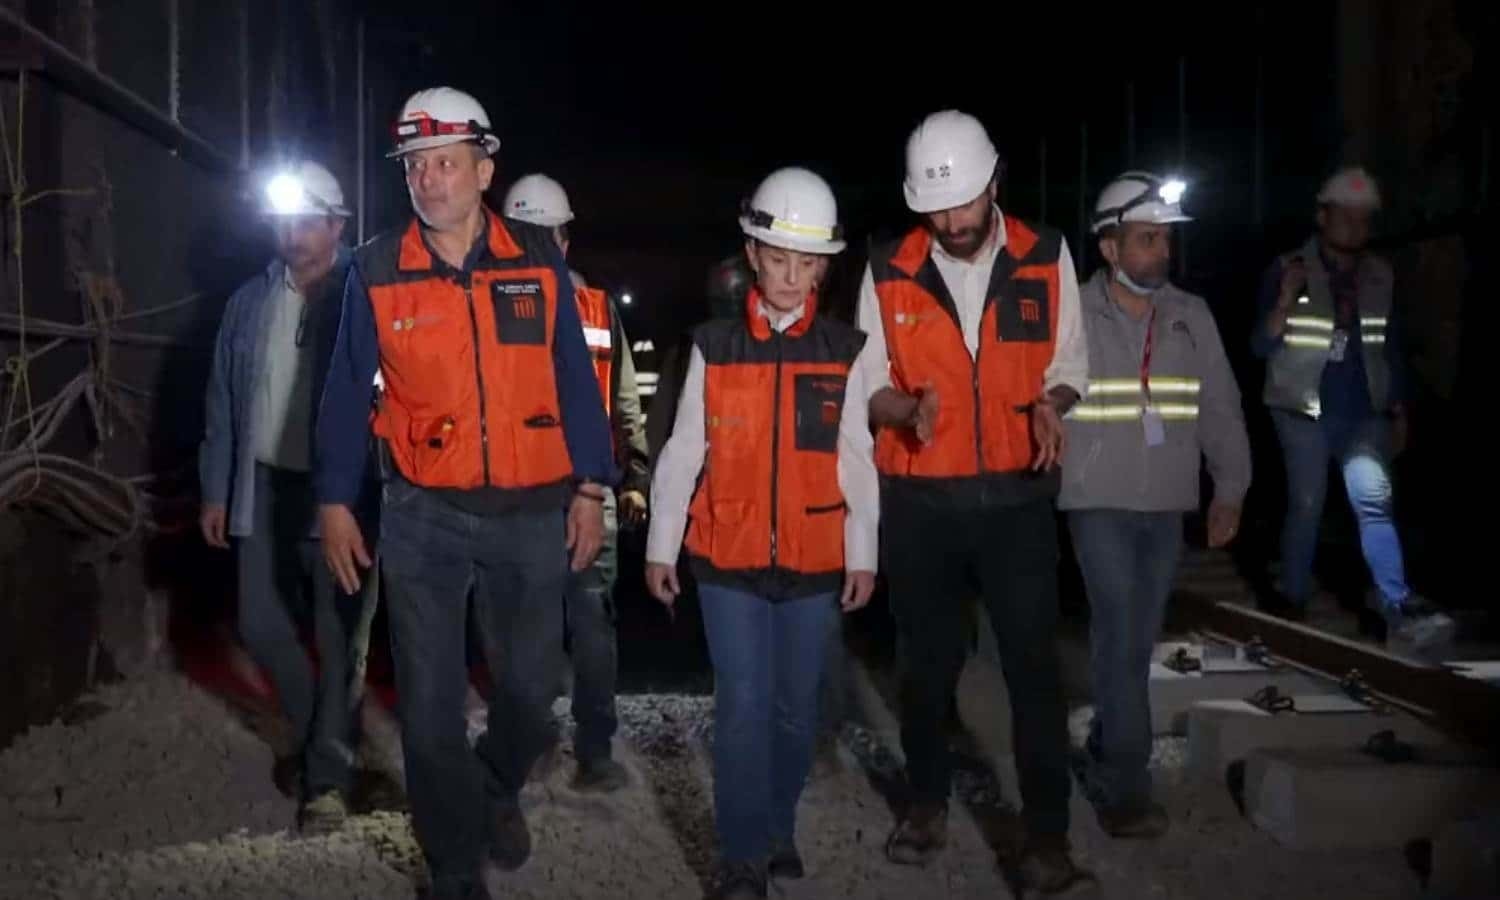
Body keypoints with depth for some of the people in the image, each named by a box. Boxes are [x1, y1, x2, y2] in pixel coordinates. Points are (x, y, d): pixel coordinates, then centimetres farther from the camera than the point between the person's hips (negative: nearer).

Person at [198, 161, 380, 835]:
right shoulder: (250, 302, 10)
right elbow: (223, 402, 13)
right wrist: (215, 490, 9)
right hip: (265, 487, 5)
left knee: (340, 638, 2)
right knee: (262, 627, 11)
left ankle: (328, 771, 14)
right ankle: (313, 733, 35)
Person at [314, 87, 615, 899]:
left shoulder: (538, 260, 0)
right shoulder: (376, 270, -2)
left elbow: (575, 380, 3)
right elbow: (347, 393, 3)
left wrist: (590, 489, 0)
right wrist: (334, 502, 1)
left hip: (532, 512, 1)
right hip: (423, 515, 0)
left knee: (529, 688, 11)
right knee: (431, 702, 5)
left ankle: (497, 792, 43)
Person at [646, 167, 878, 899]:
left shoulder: (843, 352, 2)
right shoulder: (713, 348, 1)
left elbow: (857, 462, 2)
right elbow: (683, 454, 2)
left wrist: (863, 554, 0)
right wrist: (659, 546, 2)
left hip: (815, 563, 1)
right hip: (727, 561, -1)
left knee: (796, 707, 12)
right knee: (743, 706, -3)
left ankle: (780, 831, 32)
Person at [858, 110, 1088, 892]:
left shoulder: (1046, 257, -2)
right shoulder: (889, 272, -3)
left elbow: (1070, 363, 6)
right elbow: (871, 383, 2)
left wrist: (1051, 403, -16)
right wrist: (908, 407, -20)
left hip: (1017, 495, -1)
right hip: (918, 498, 1)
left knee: (1033, 660, -1)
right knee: (928, 657, 14)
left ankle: (1047, 832, 9)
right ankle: (928, 800, 33)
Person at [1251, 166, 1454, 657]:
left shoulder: (1380, 276, 8)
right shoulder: (1288, 269, -4)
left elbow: (1391, 349, 16)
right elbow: (1261, 346, -7)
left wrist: (1399, 412, 13)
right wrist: (1286, 300, -24)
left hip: (1363, 412, 3)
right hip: (1303, 409, -3)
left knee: (1374, 499, -11)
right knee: (1306, 505, 1)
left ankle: (1399, 609, -18)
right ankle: (1294, 606, 15)